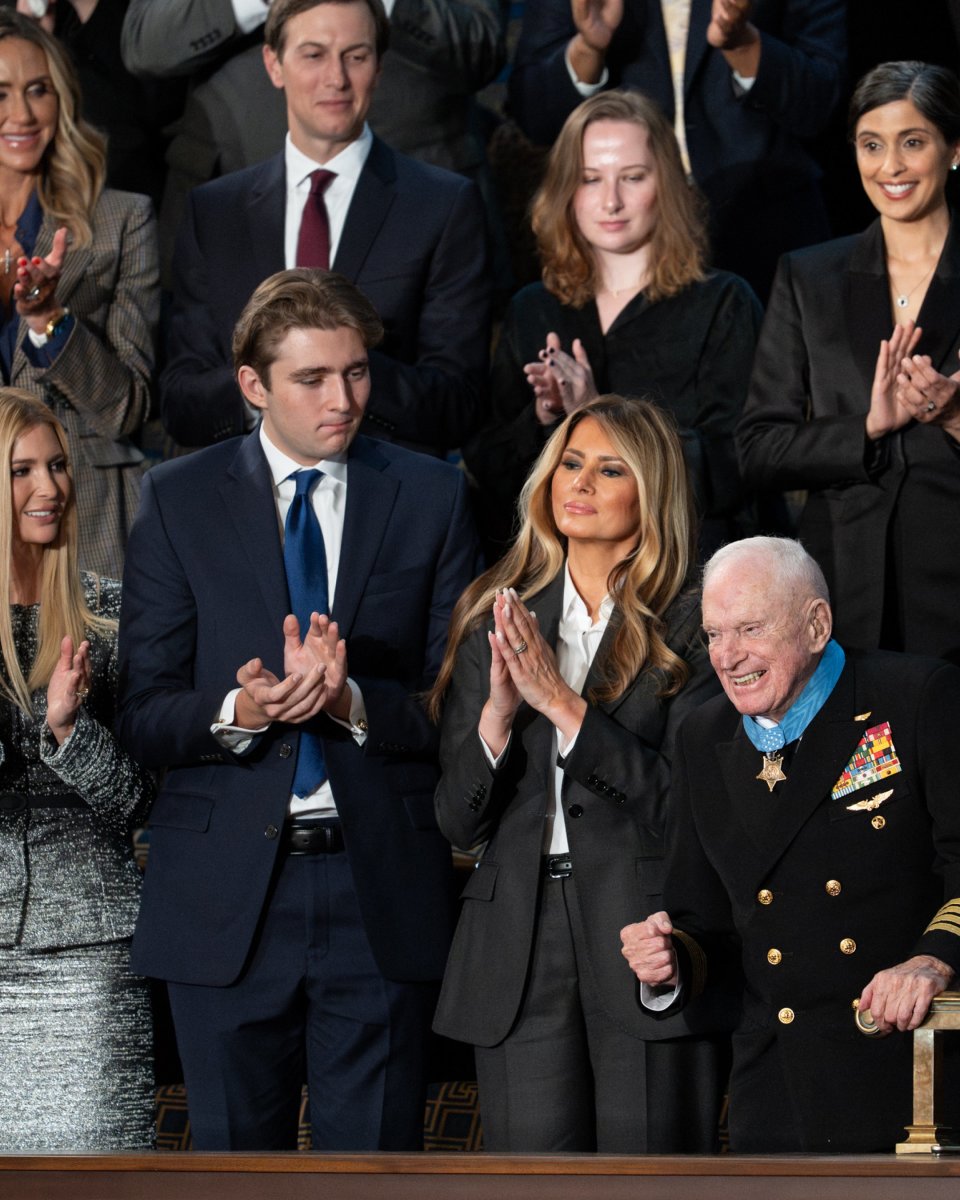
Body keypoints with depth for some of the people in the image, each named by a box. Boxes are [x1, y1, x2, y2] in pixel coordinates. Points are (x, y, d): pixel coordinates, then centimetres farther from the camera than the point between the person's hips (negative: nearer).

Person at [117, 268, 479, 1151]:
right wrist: (236, 712, -20)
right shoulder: (179, 500, 4)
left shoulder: (431, 497, 6)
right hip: (227, 900, 0)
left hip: (382, 891, 0)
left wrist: (354, 700, -17)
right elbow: (143, 714, 1)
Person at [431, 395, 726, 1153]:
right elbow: (459, 822, 10)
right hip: (520, 955, 3)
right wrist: (497, 713, -7)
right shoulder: (496, 624, 13)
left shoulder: (688, 629, 1)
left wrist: (565, 706, -14)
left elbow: (685, 801, -10)